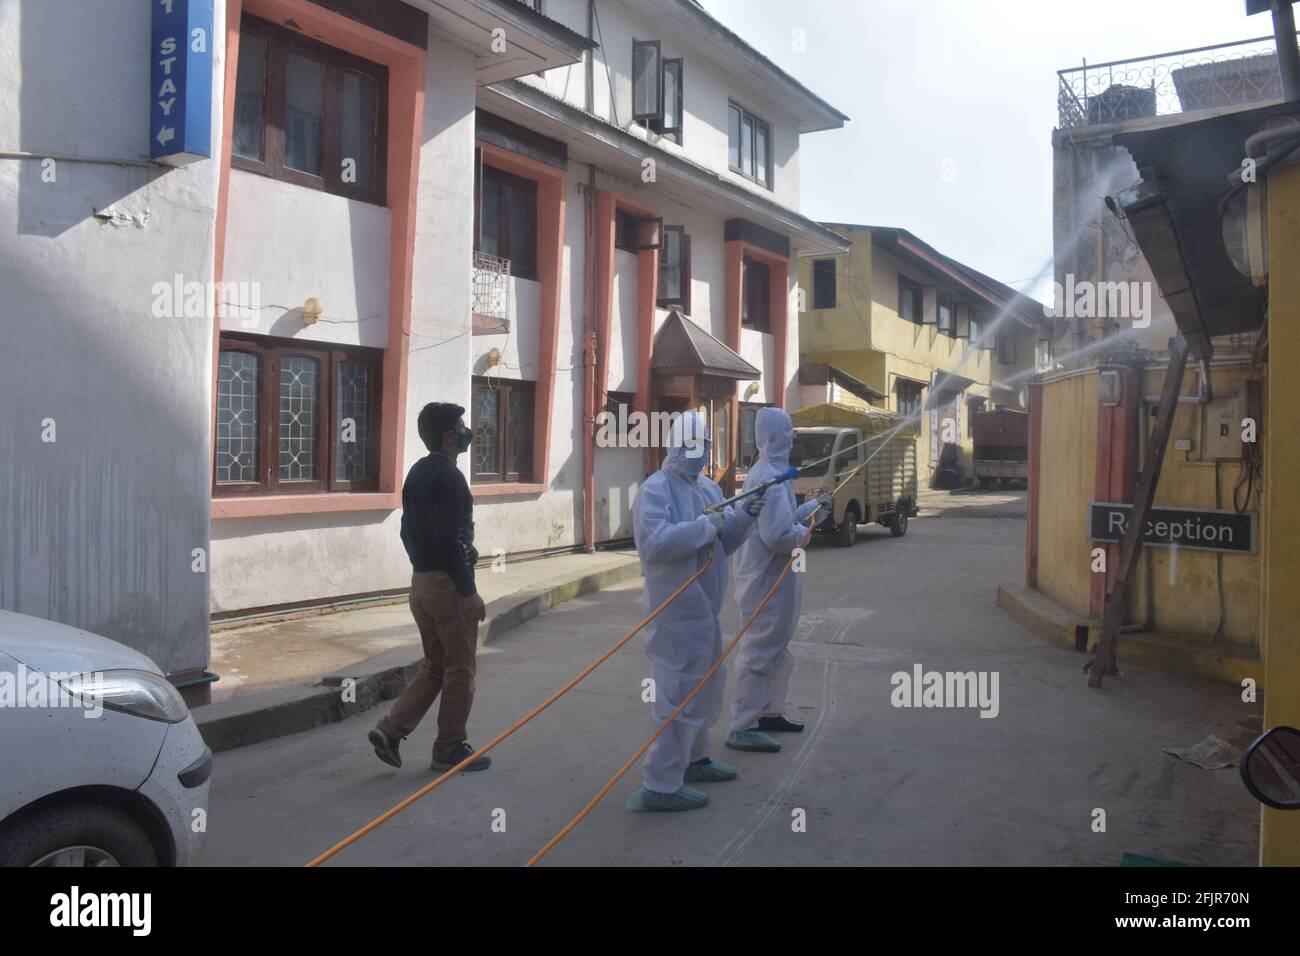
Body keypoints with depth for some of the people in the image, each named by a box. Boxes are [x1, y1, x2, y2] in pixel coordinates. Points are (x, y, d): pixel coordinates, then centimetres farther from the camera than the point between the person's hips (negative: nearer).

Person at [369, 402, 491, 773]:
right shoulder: (448, 477, -17)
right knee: (459, 671, 4)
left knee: (434, 665, 18)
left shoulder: (417, 472, 12)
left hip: (421, 580, 9)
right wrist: (469, 592, -18)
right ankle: (450, 749, 13)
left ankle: (391, 729, 11)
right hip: (447, 584, -9)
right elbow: (450, 541, -22)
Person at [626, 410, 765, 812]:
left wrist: (744, 515, -1)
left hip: (703, 609, 10)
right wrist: (705, 526, -24)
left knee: (704, 687, 22)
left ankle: (694, 760, 39)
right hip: (678, 610, -10)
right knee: (680, 695, -7)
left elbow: (723, 543, 17)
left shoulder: (708, 488, 13)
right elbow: (653, 544, -30)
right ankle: (659, 786, 1)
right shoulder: (656, 490, -15)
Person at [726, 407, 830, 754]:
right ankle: (742, 728, 3)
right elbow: (778, 534, -29)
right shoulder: (771, 477, -22)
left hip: (772, 578, 11)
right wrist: (802, 533, -11)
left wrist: (813, 505, 18)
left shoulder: (767, 472, 12)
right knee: (760, 651, -4)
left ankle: (769, 713, 34)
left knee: (776, 649, 21)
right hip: (768, 580, -11)